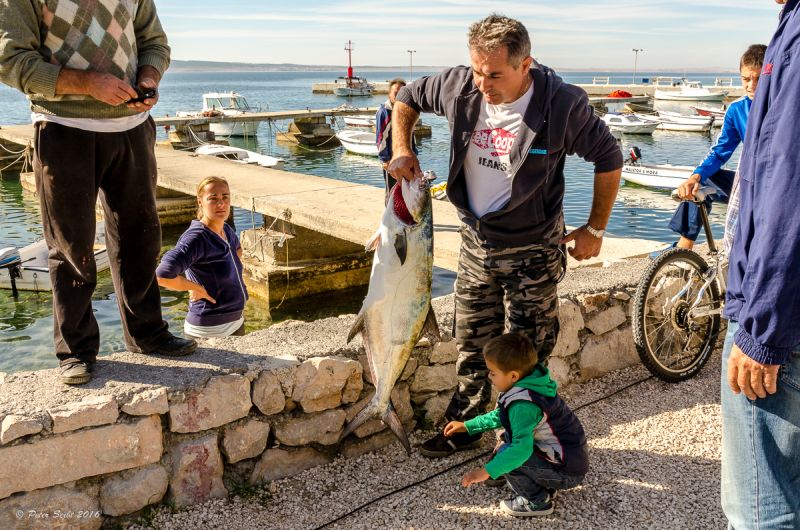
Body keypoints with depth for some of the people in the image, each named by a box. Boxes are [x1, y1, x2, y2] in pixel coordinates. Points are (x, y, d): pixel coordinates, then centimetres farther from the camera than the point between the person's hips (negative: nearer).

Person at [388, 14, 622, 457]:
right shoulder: (459, 87, -10)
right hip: (476, 241, 4)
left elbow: (609, 159, -6)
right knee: (471, 346, 16)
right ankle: (463, 428, 34)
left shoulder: (563, 103, -20)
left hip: (532, 250, -4)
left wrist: (595, 229, -3)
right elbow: (407, 97, 10)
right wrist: (402, 150, -5)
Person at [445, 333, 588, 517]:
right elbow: (501, 416, 16)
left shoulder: (523, 405, -28)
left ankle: (537, 501, -1)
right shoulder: (528, 384, 2)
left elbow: (522, 448, -39)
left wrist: (486, 471, -39)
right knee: (507, 438, 16)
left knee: (505, 453, -18)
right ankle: (542, 486, 18)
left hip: (567, 471, -10)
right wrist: (467, 426, 14)